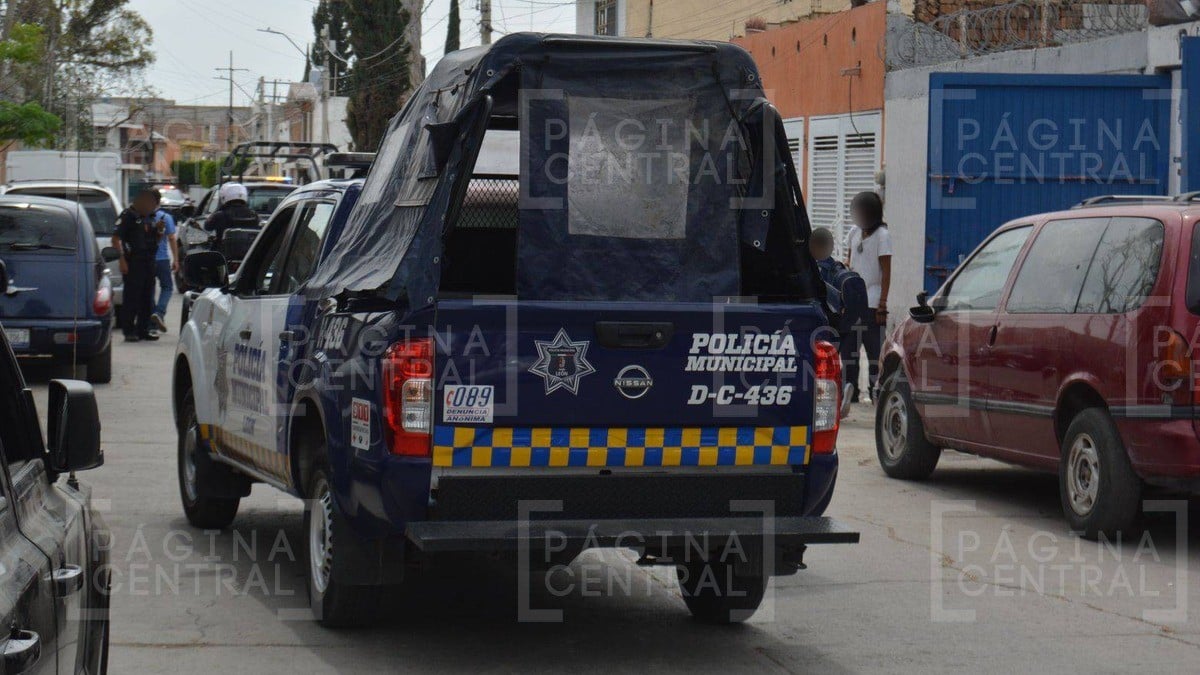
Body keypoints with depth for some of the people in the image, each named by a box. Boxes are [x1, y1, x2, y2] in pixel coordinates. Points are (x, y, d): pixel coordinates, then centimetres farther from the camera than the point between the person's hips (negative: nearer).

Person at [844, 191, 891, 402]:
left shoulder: (882, 236, -6)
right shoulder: (854, 233, 13)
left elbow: (886, 272, -8)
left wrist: (882, 305, -13)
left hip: (872, 303, -7)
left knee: (874, 349, -3)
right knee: (848, 348, 7)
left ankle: (875, 391, 1)